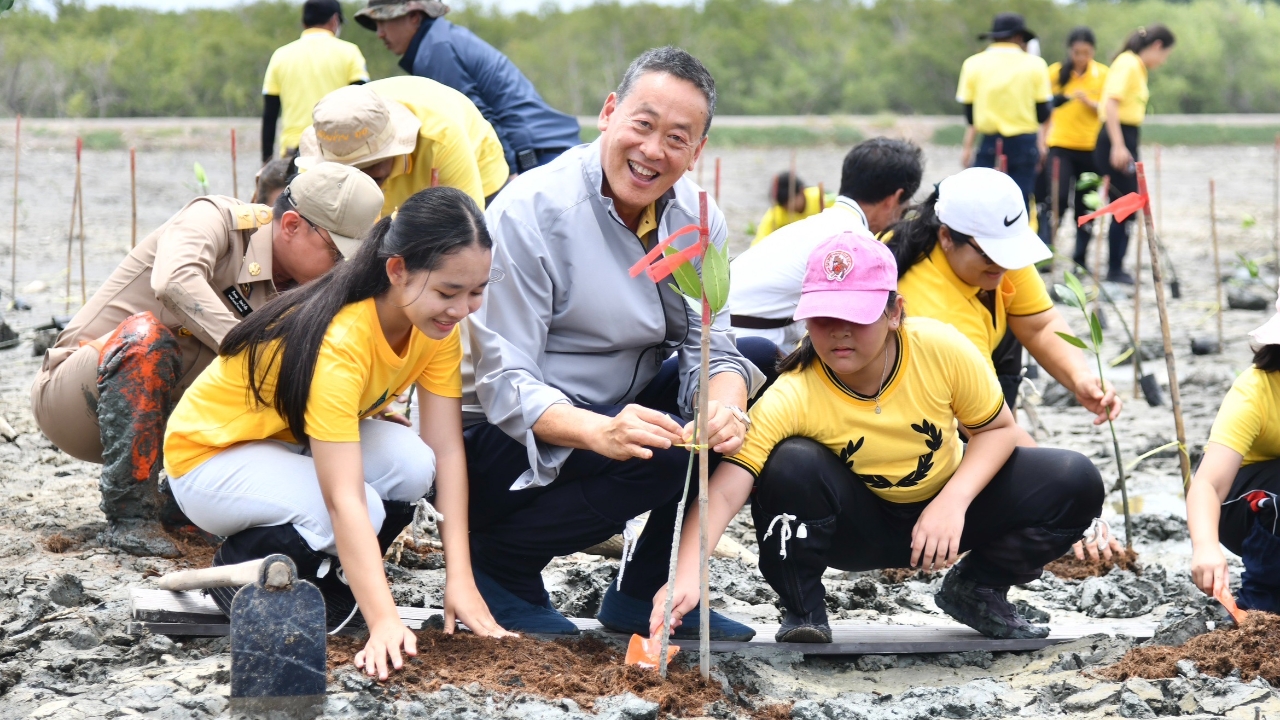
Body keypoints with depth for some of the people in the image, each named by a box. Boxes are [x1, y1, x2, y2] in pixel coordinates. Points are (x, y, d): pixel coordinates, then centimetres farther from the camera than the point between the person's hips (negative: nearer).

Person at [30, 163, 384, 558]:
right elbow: (174, 281, -40)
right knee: (147, 335, -36)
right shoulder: (215, 219, -19)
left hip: (154, 414, 7)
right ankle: (130, 516, -29)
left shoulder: (298, 293, 1)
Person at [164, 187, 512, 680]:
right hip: (211, 455, -7)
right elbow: (344, 500, -41)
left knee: (414, 466, -23)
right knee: (361, 510, -33)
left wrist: (460, 579, -24)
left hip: (299, 445, 7)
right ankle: (238, 571, -6)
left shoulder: (437, 325, -13)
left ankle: (327, 576, 1)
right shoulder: (338, 342, -36)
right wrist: (384, 621, -49)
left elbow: (447, 450, -15)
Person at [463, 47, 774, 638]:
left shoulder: (697, 219, 0)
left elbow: (710, 347, -4)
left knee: (765, 364, -7)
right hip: (503, 442, -7)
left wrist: (724, 409, -30)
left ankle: (645, 592, -1)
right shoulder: (529, 213, -20)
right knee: (663, 452, -31)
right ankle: (496, 562, -7)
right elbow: (504, 386, -23)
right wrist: (601, 433, -43)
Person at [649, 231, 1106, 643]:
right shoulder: (791, 399, -29)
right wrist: (686, 578, -54)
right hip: (858, 528, -2)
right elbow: (724, 492, -37)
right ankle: (803, 614, -9)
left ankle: (977, 589, 7)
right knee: (792, 465, -34)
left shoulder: (941, 349, -24)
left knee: (1074, 482, -19)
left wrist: (953, 502, -26)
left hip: (946, 506, 2)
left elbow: (996, 428, -8)